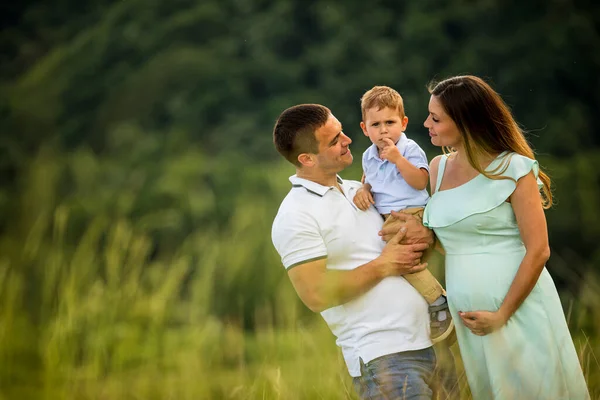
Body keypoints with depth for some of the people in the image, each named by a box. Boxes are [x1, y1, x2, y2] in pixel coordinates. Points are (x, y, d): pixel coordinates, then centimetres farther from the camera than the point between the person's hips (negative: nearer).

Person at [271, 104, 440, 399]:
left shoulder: (357, 191, 15)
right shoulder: (295, 217, -9)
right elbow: (316, 294, -17)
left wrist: (421, 233, 0)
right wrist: (382, 266, -10)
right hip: (382, 355, -8)